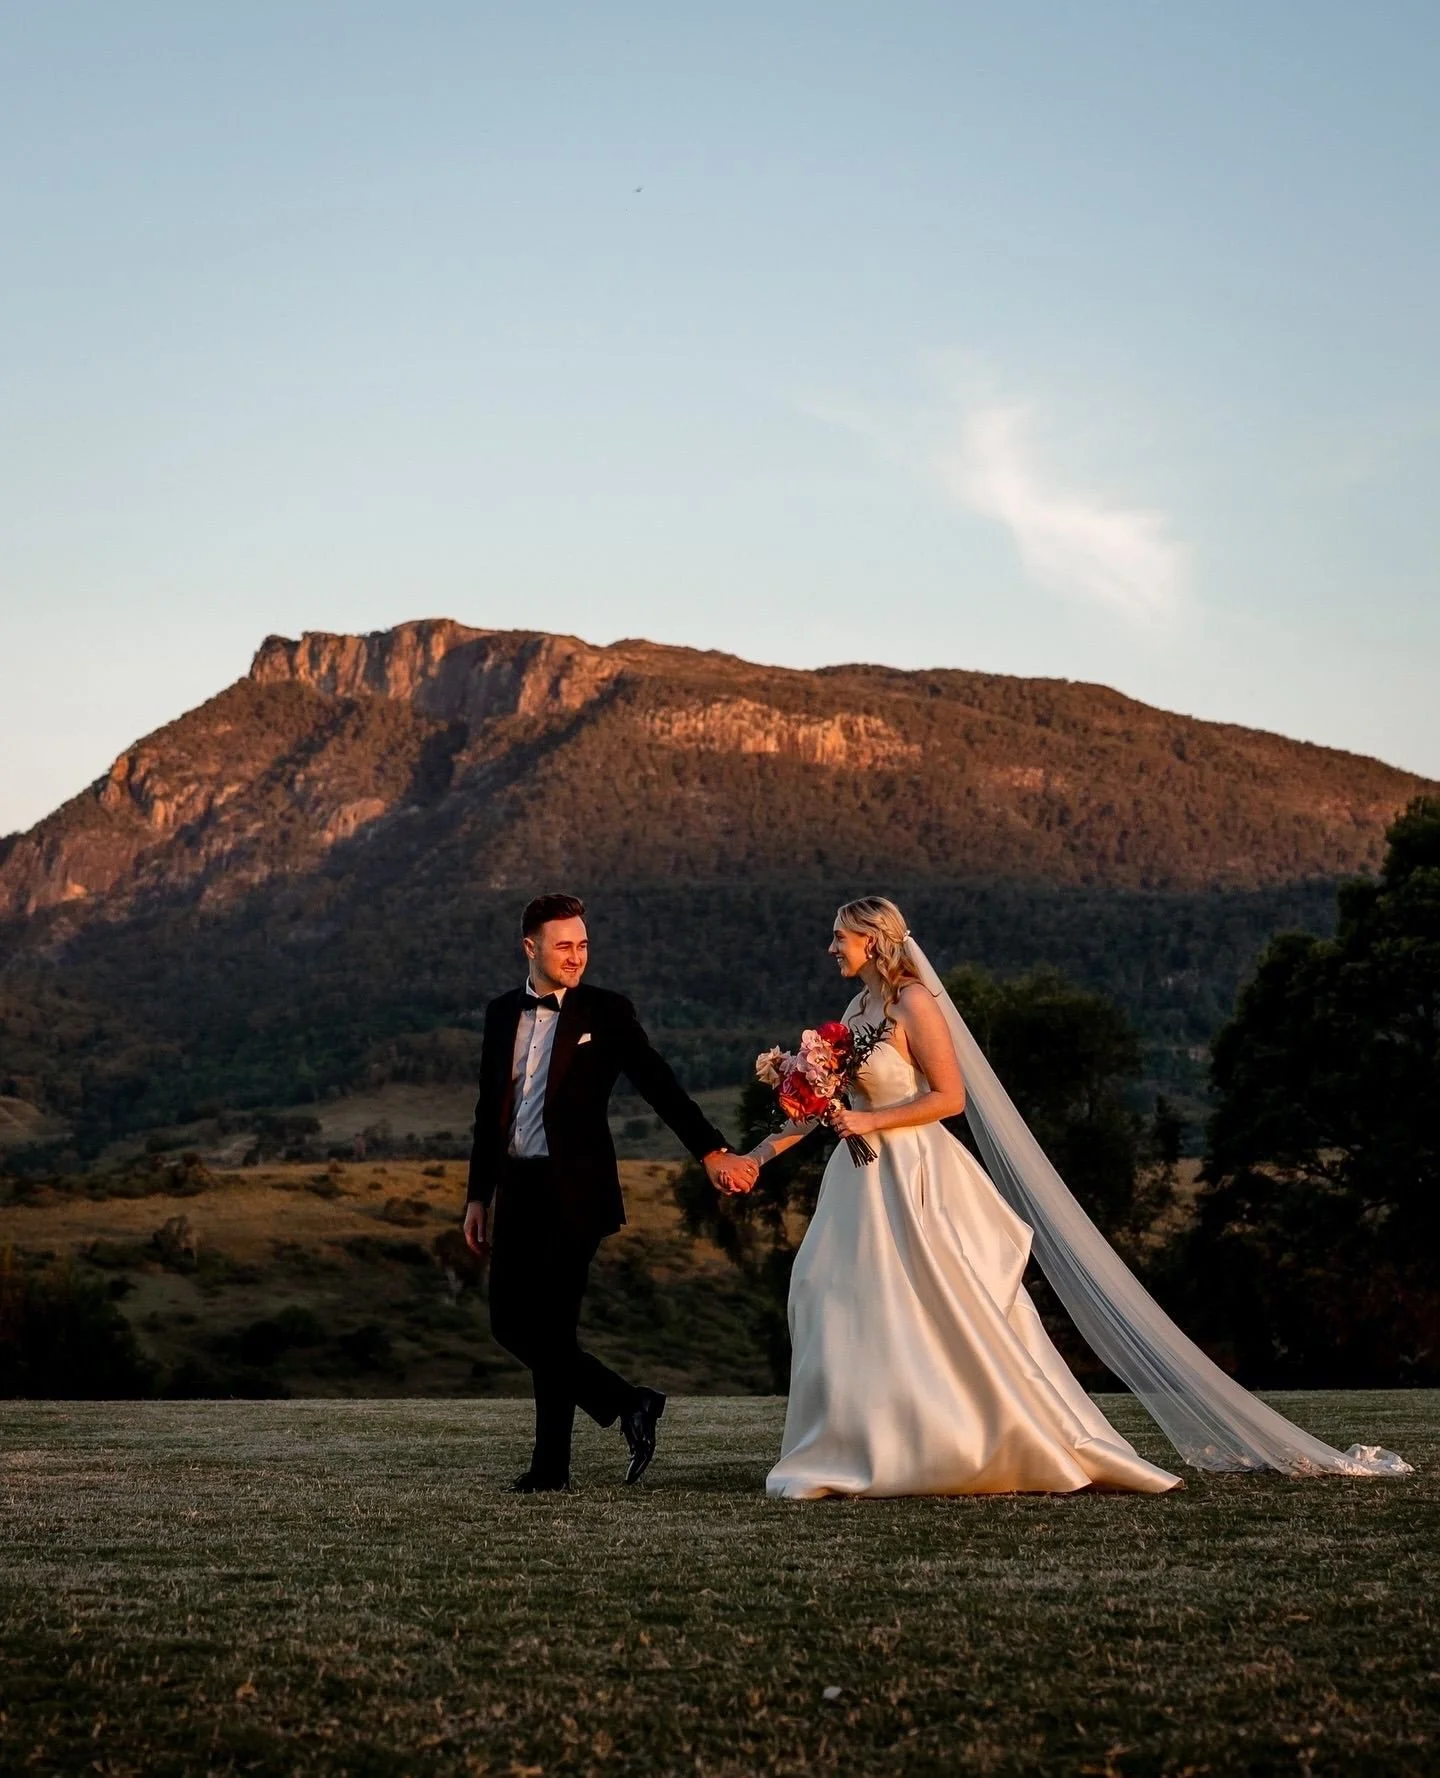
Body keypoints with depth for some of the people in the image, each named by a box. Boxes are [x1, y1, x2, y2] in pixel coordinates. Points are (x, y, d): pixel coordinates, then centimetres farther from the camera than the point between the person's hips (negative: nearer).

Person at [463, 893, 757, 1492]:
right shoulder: (502, 1013, 11)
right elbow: (489, 1110, 16)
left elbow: (660, 1086, -6)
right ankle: (626, 1404, 14)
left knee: (550, 1326, -7)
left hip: (574, 1192, -5)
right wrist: (478, 1195, 14)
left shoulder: (606, 1012, -2)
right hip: (516, 1189, 6)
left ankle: (551, 1465, 7)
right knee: (510, 1323, 4)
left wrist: (713, 1152, -15)